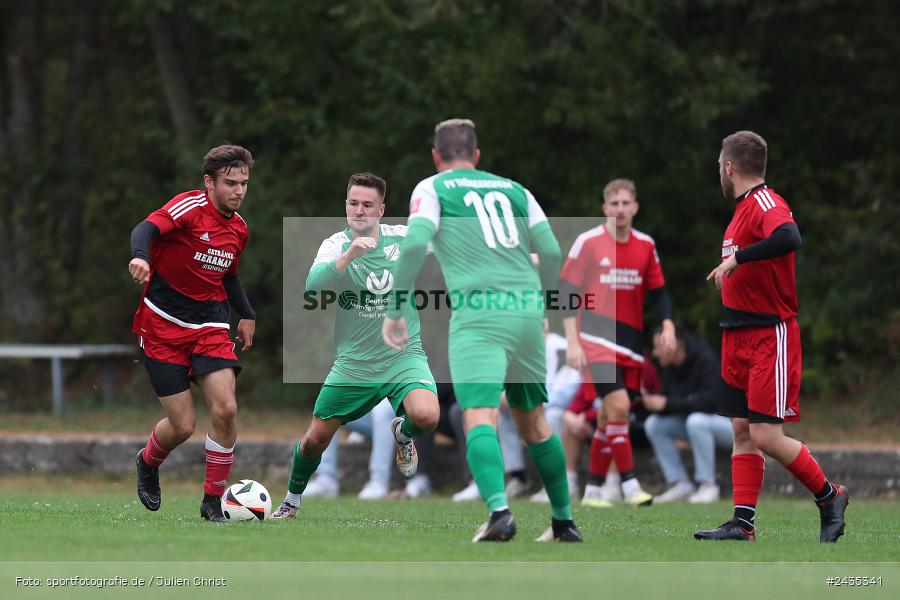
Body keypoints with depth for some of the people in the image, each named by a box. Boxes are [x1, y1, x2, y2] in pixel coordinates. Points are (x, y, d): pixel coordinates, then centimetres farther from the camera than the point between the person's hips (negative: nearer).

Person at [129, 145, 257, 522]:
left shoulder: (238, 229, 9)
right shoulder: (191, 206, -13)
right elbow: (147, 228, -31)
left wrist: (247, 314, 15)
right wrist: (140, 256, -51)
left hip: (209, 327, 5)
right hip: (163, 325, -5)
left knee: (225, 409, -17)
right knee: (183, 426, -6)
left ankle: (213, 501, -1)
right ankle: (148, 463, 31)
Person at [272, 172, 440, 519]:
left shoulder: (403, 239, -4)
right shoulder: (335, 246, -7)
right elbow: (313, 285, -29)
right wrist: (349, 256, -40)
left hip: (403, 356, -1)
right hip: (353, 363, 1)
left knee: (425, 416, -30)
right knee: (314, 440, 4)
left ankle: (402, 433, 8)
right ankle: (291, 502, 33)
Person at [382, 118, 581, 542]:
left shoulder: (432, 189, 9)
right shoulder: (514, 190, 20)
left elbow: (415, 242, -8)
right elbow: (551, 252, 12)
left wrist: (395, 311, -2)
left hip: (477, 312, -5)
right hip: (526, 309, 5)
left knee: (479, 418, -15)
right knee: (532, 420, 18)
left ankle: (499, 510, -36)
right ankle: (564, 521, 22)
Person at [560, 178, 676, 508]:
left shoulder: (646, 245, 8)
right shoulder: (588, 242, -5)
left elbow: (658, 291, 15)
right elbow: (568, 292, -4)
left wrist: (668, 325, -2)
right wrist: (572, 341, -10)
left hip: (631, 341, 5)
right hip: (597, 338, -5)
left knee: (609, 417, 7)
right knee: (619, 405, -20)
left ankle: (593, 490, 18)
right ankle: (629, 484, -16)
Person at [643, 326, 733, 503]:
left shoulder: (706, 360, -23)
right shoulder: (669, 368, 0)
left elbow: (710, 400, -32)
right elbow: (667, 401, 4)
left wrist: (668, 404, -32)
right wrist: (652, 402, -20)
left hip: (728, 423, -8)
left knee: (696, 421, -37)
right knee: (653, 424, -8)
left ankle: (707, 485, -26)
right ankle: (680, 484, -6)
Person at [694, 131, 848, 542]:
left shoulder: (766, 203, -15)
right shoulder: (743, 208, 14)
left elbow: (789, 238, -36)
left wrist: (737, 258, -32)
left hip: (771, 337, -9)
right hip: (740, 338, 9)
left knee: (766, 436, -11)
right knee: (742, 432, 5)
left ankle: (829, 498, 6)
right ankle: (743, 523, 5)